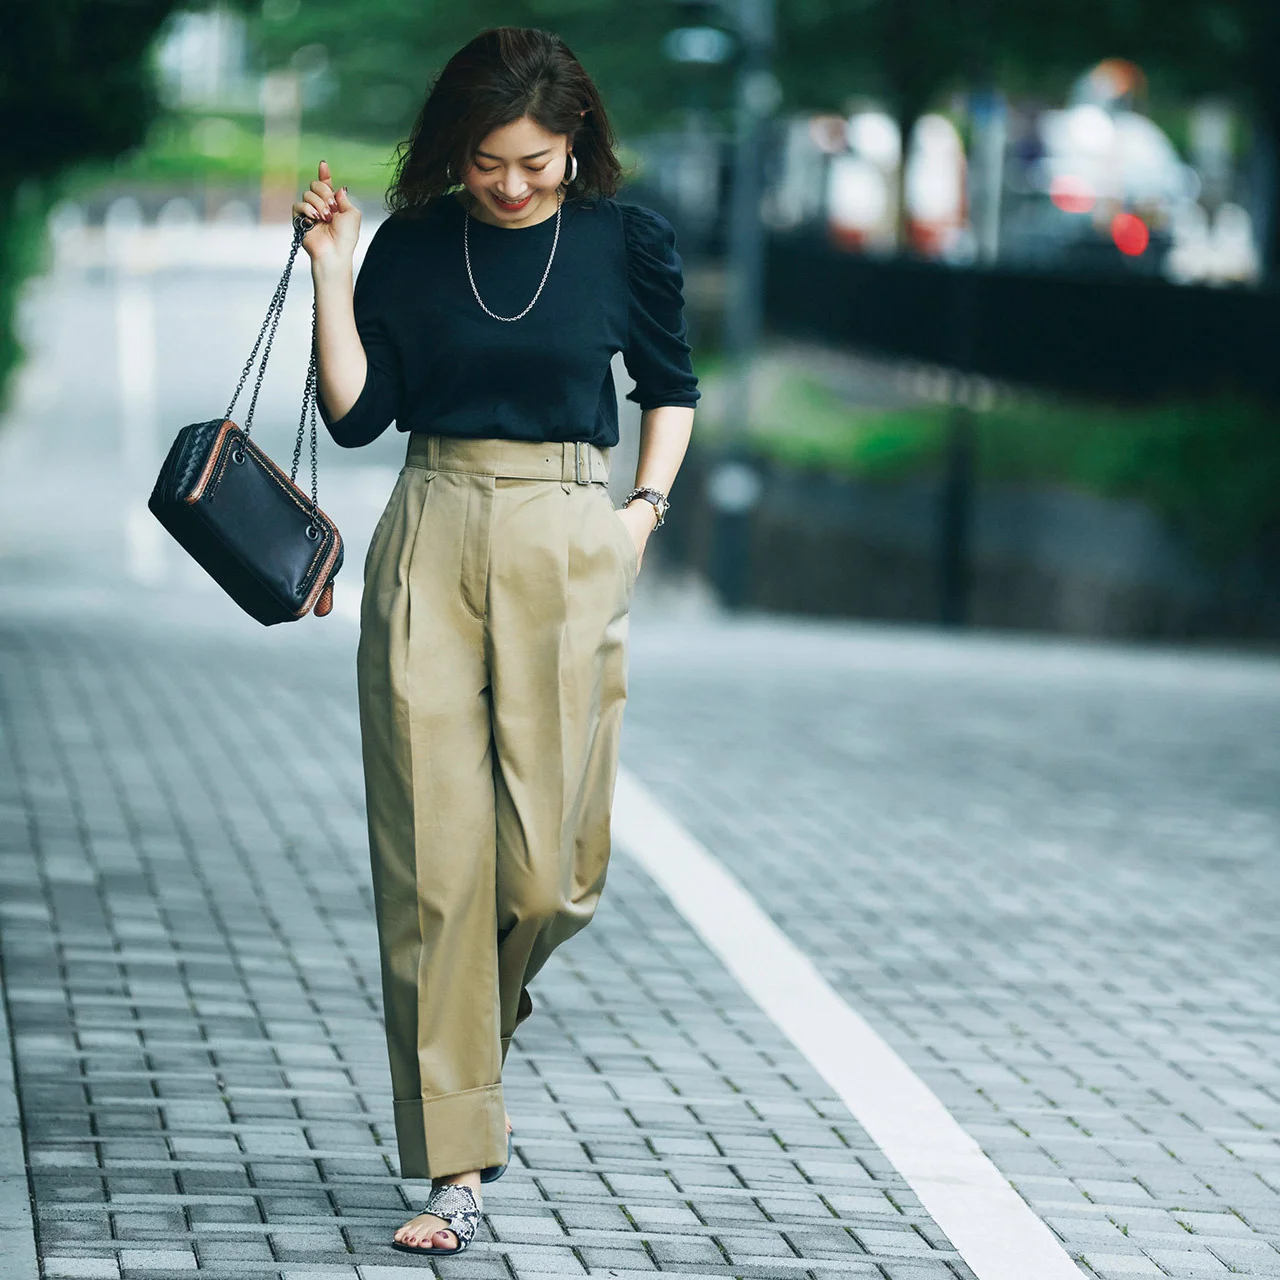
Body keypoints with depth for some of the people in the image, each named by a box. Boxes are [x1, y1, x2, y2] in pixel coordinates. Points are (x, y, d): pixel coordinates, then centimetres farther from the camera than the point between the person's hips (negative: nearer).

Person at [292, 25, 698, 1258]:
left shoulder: (627, 241, 2)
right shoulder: (412, 244, 3)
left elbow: (670, 384, 16)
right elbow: (354, 411, 0)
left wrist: (646, 507, 4)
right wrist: (332, 273, -8)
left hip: (565, 551, 0)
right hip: (430, 542, 0)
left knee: (547, 864, -4)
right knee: (432, 853, -4)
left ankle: (473, 1034, 30)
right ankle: (457, 1157, 0)